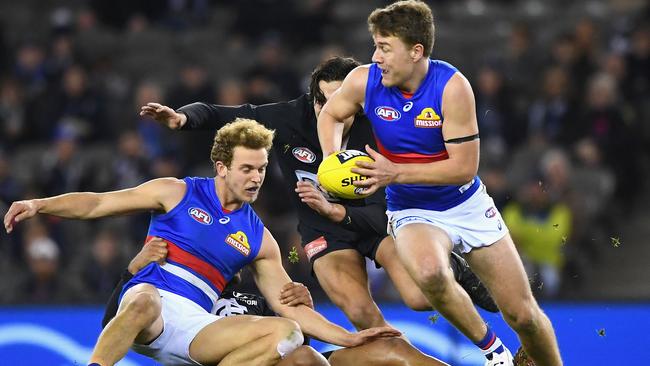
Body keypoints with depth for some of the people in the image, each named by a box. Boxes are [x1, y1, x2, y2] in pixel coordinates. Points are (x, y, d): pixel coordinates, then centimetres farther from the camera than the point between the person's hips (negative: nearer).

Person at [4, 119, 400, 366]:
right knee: (144, 301, -42)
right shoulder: (177, 193, 9)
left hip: (194, 327, 4)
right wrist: (38, 205, -9)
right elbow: (97, 204, 7)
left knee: (287, 333, -19)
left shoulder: (259, 239, 18)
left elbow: (292, 308, 18)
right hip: (149, 302, -4)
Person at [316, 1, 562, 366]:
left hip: (466, 203, 0)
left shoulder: (451, 86, -22)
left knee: (524, 315, 1)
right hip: (412, 212, 1)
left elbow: (464, 167, -22)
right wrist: (334, 160, -11)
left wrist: (396, 173, -29)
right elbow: (331, 115, 9)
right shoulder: (364, 81, -14)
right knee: (429, 272, -36)